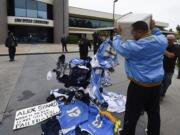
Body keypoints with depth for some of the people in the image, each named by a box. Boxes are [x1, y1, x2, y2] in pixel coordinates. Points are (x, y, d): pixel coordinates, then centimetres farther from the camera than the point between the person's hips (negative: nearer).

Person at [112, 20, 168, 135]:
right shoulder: (161, 41, -3)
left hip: (139, 86, -6)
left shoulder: (134, 46, -21)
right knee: (154, 113, 24)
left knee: (132, 114, 12)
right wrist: (154, 28, 20)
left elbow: (118, 46, -5)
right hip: (156, 85, 7)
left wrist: (118, 34, 9)